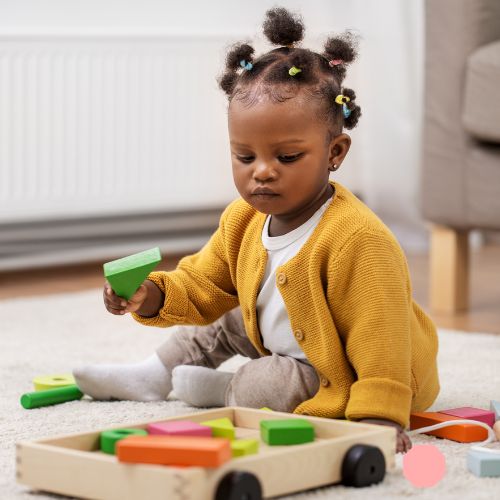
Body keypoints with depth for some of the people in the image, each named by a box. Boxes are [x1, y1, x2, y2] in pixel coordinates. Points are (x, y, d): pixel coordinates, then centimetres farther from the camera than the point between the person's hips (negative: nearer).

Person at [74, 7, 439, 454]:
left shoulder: (357, 240, -35)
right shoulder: (242, 222, -7)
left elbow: (379, 338, -35)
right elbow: (204, 288, 4)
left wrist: (379, 416, -41)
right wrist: (156, 296, -17)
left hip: (339, 378, -9)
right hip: (283, 345, 9)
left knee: (270, 384, -27)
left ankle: (224, 392, 7)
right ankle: (153, 376, 39)